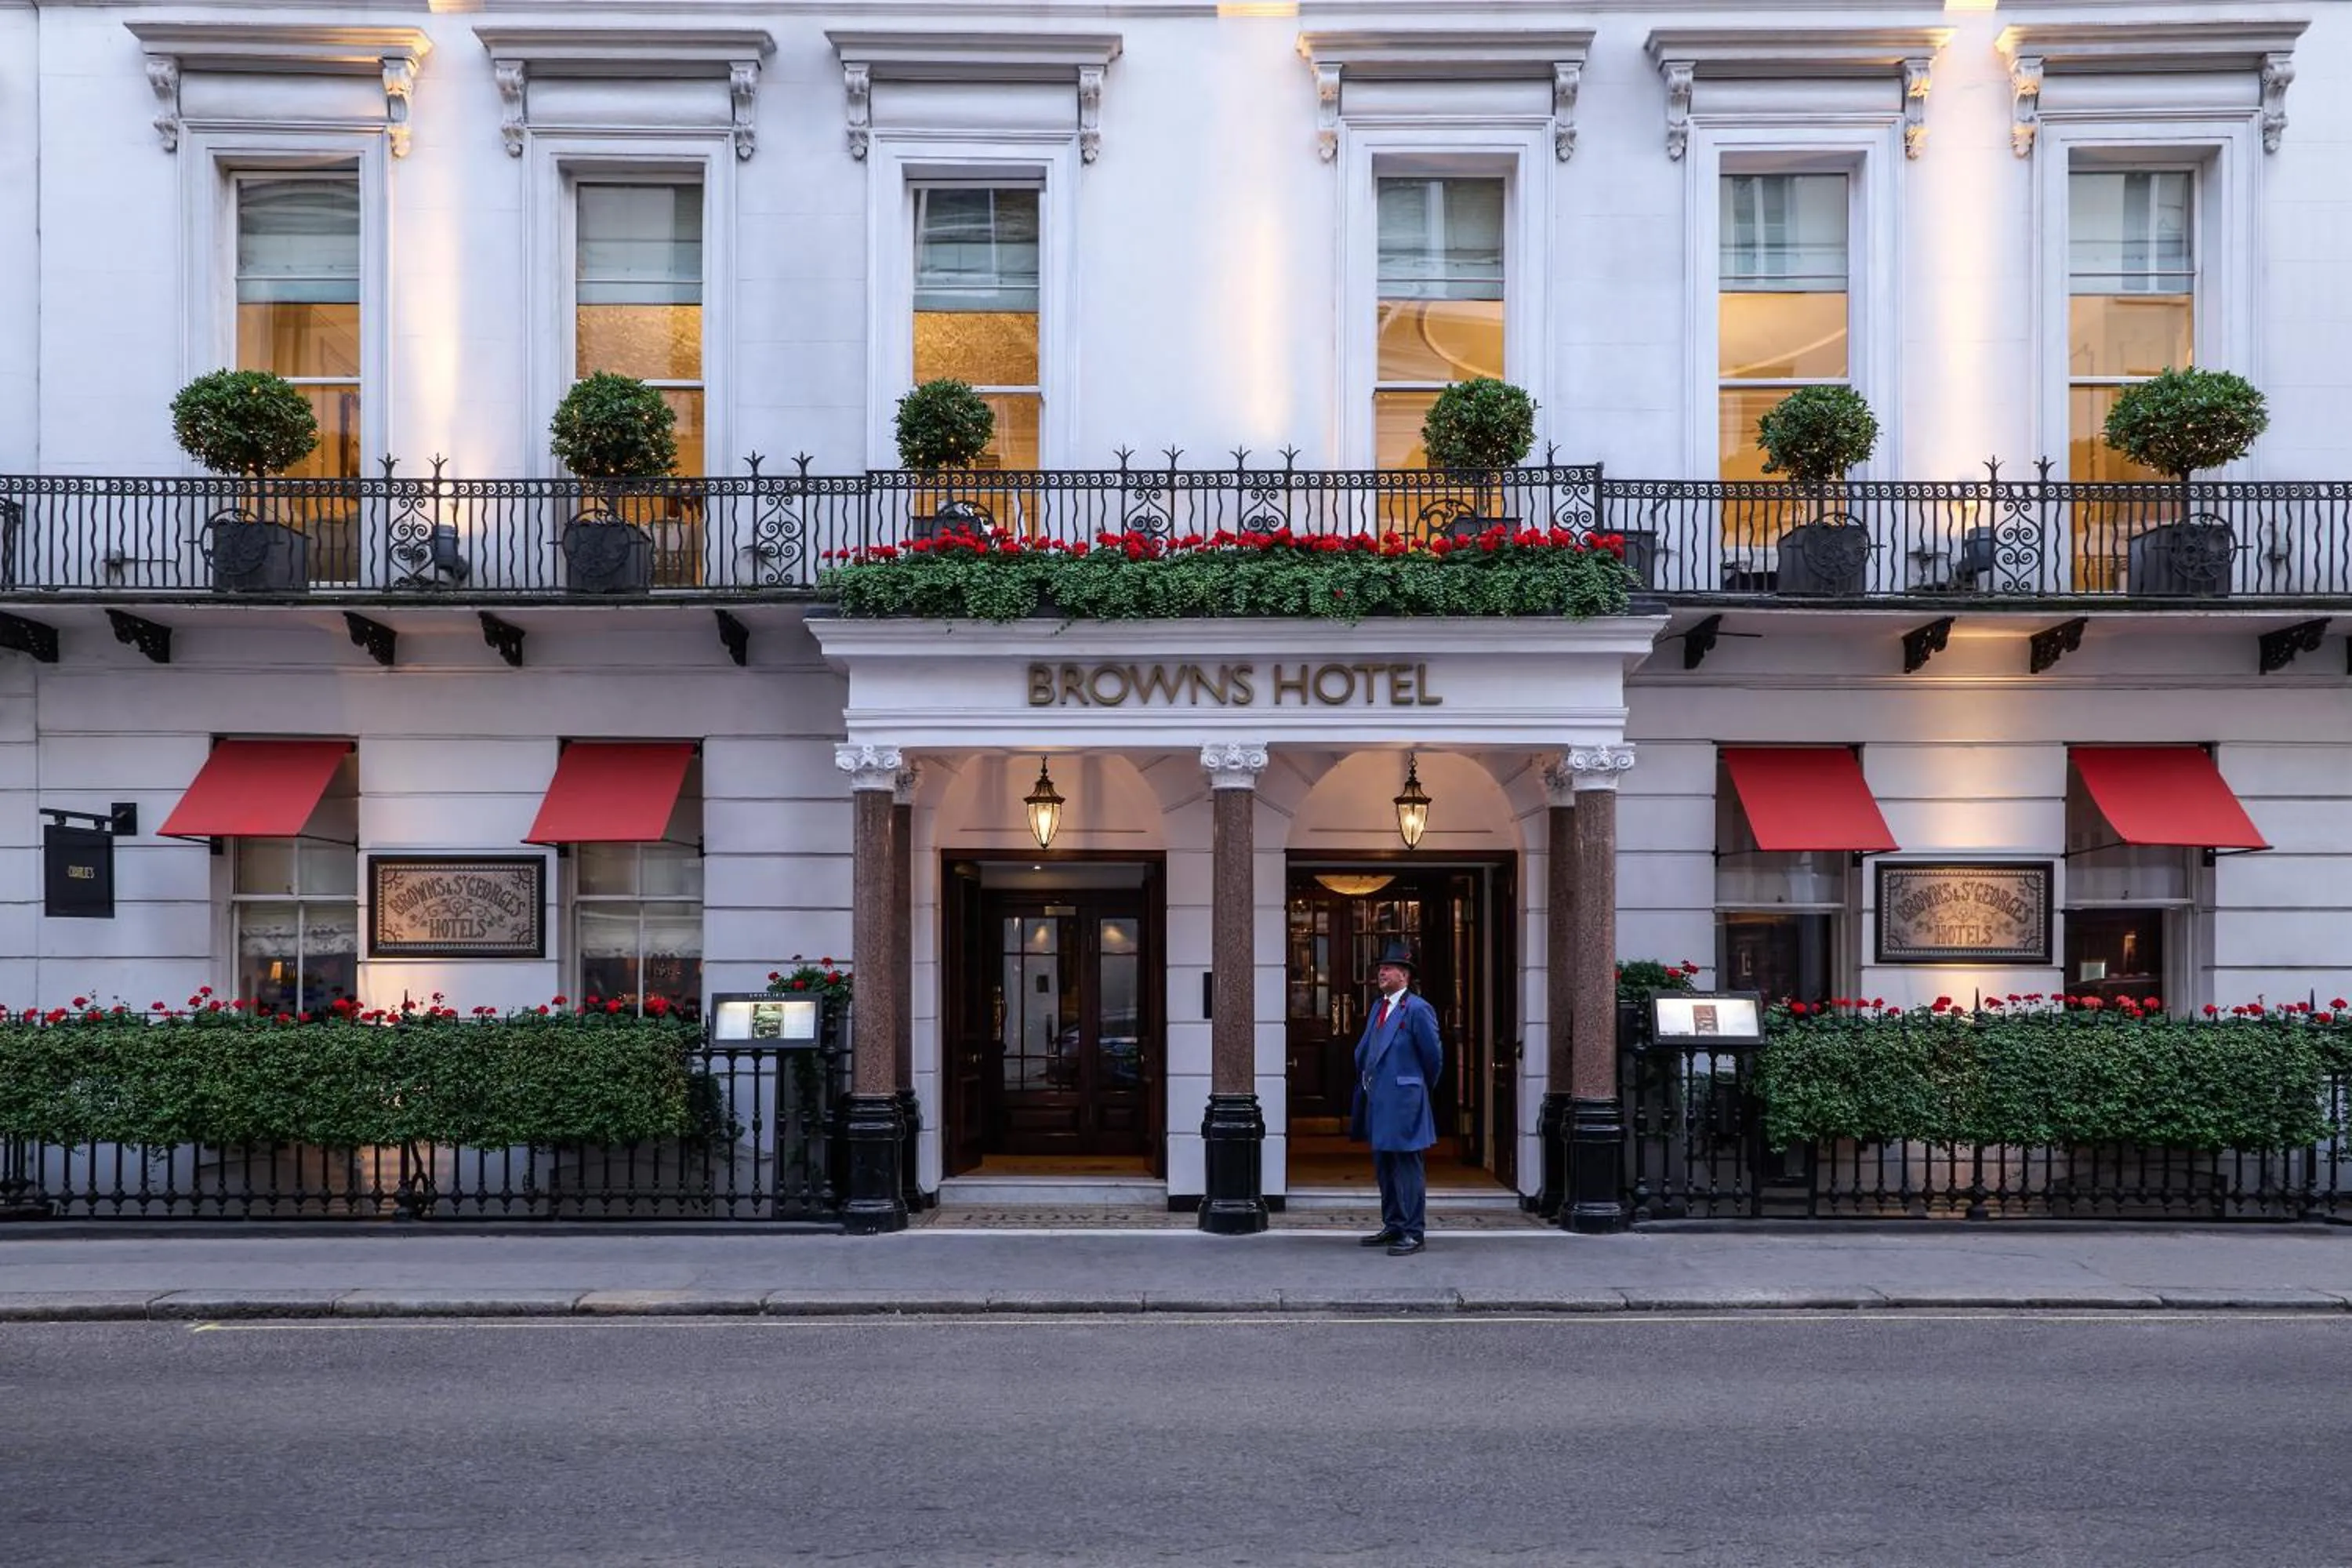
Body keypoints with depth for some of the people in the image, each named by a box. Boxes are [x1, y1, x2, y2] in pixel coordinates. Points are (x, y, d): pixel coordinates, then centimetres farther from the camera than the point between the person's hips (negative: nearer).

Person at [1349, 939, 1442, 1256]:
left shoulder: (1418, 1009, -11)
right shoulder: (1378, 1007, 14)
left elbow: (1433, 1056, -5)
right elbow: (1363, 1051, 23)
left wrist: (1420, 1087, 7)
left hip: (1403, 1102, -9)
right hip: (1377, 1100, 9)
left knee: (1407, 1167, -4)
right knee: (1383, 1167, 14)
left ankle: (1412, 1233, 2)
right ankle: (1393, 1227, 24)